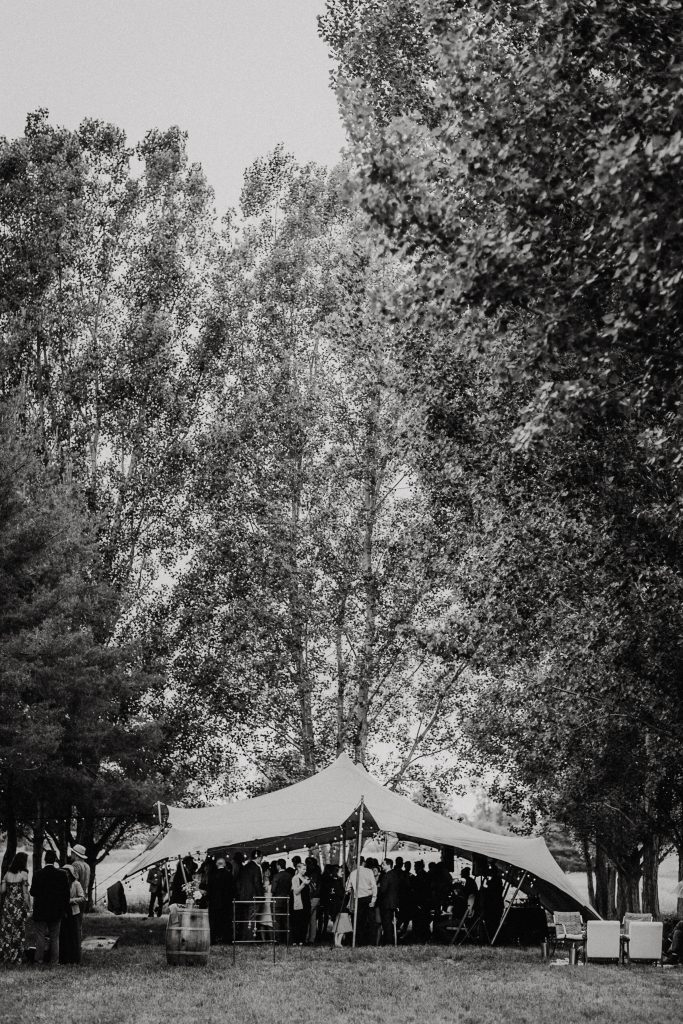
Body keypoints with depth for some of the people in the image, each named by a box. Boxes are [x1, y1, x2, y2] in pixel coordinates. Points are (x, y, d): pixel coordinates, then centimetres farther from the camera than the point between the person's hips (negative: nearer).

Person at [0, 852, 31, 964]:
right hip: (19, 905, -5)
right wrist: (28, 906, -4)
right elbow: (25, 892, -11)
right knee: (18, 931, 3)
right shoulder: (23, 874, -9)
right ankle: (16, 957, 4)